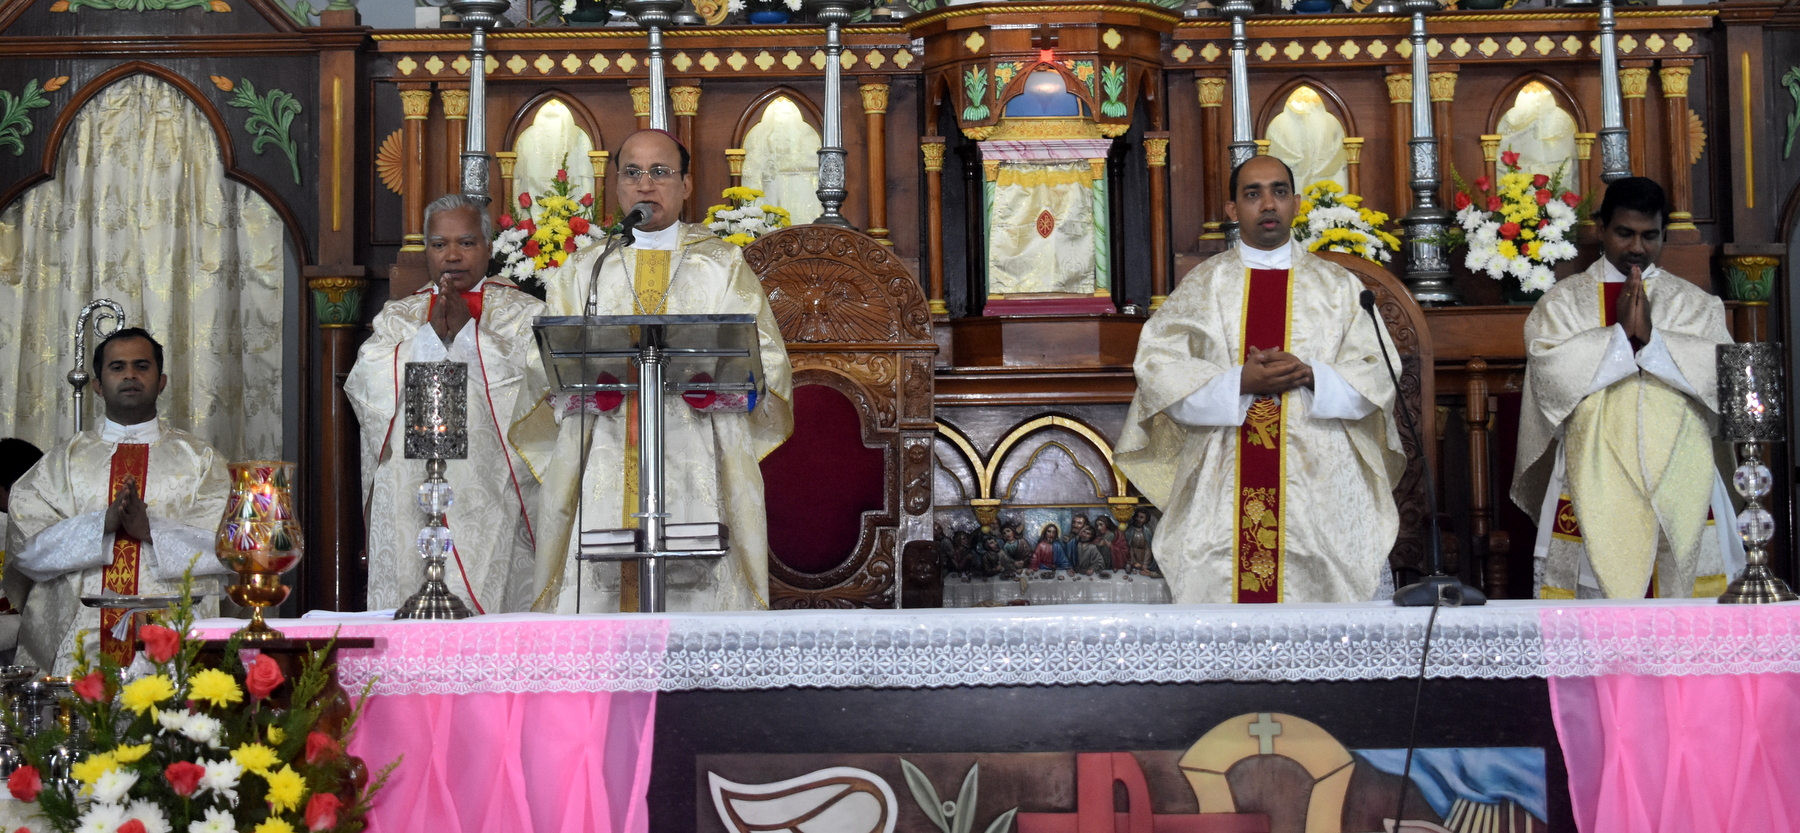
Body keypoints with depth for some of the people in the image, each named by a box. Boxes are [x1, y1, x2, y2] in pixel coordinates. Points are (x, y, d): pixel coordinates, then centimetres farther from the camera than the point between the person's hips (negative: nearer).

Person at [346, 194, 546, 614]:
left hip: (495, 497, -2)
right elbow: (366, 386, 1)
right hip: (412, 497, 2)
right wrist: (431, 335, -9)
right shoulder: (397, 316, 16)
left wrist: (468, 331, -10)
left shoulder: (524, 313, 9)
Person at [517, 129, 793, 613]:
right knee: (599, 587, -9)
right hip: (604, 469, 1)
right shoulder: (582, 270, 18)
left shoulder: (724, 266, 14)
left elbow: (766, 360, 6)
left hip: (695, 463, -1)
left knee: (692, 590, -11)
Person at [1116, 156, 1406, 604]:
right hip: (1224, 489, 0)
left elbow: (1377, 373, 4)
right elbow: (1156, 365, -1)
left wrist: (1310, 375, -14)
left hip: (1318, 483, 0)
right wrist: (1240, 382, -13)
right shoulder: (1202, 286, 10)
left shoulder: (1338, 285, 12)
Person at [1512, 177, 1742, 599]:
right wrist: (1620, 334, -10)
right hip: (1595, 480, -1)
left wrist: (1652, 338, -12)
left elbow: (1724, 371, -3)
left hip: (1678, 480, 1)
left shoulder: (1695, 304, 12)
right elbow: (1550, 369, -7)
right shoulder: (1562, 301, 9)